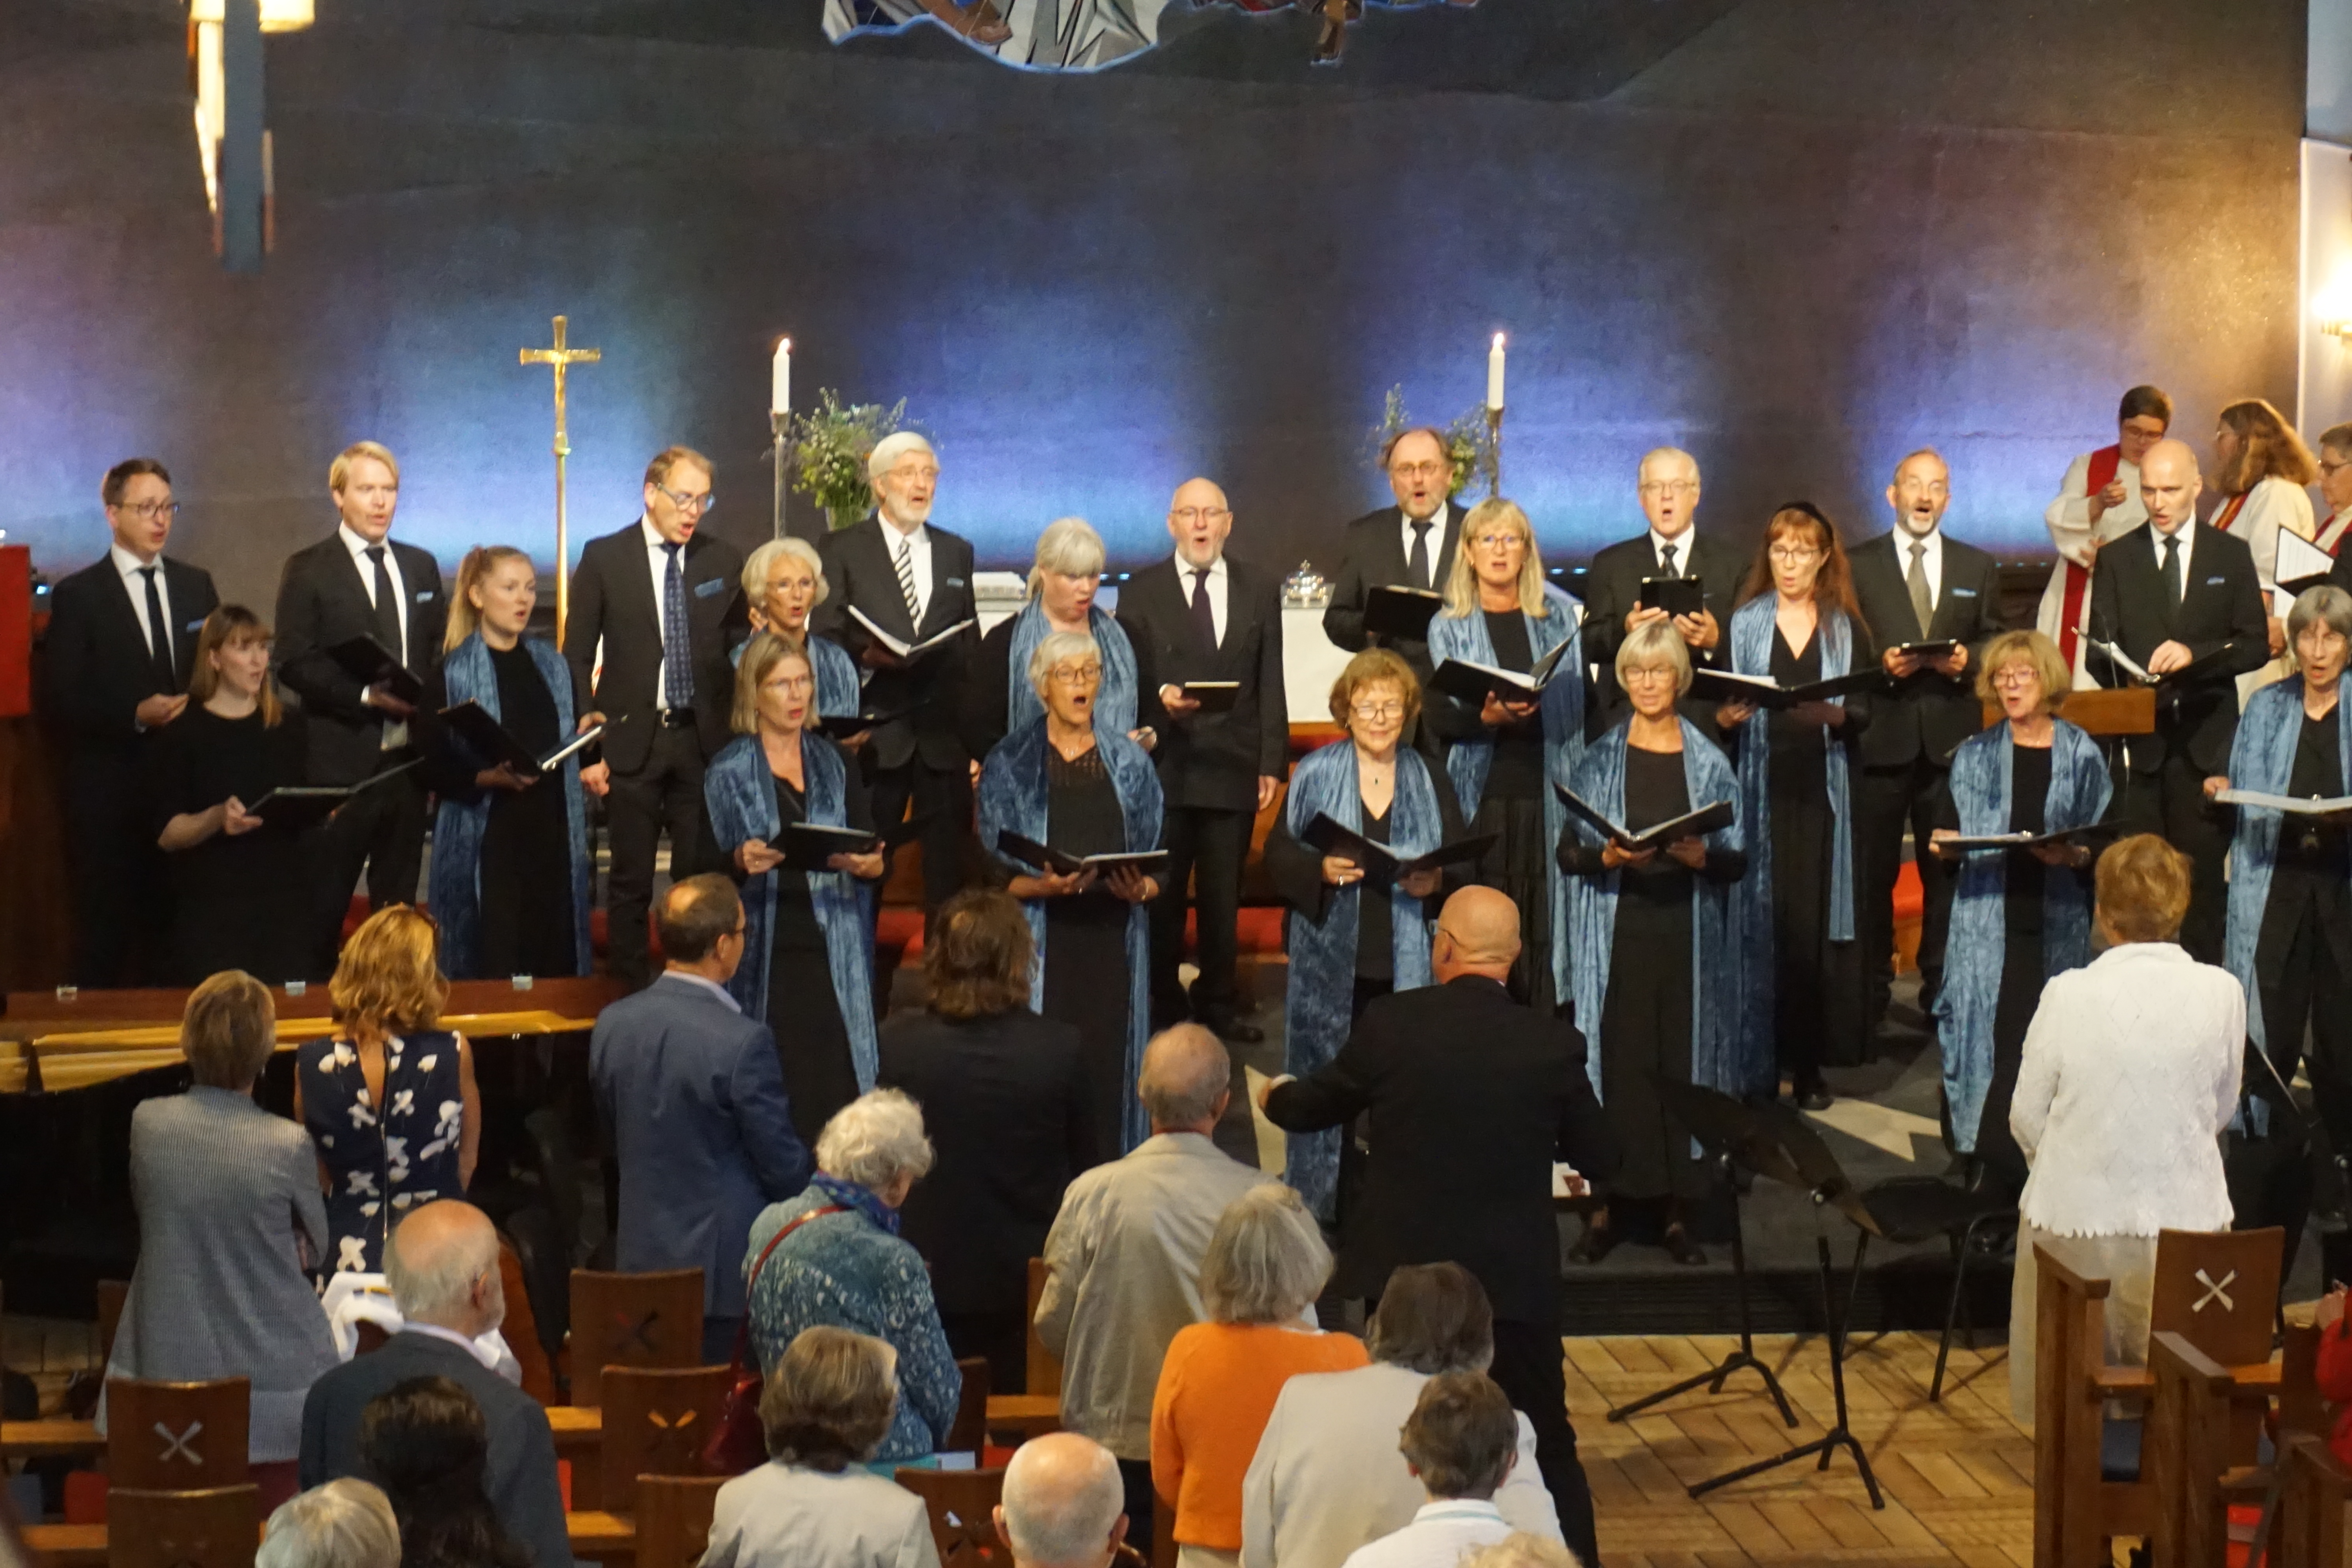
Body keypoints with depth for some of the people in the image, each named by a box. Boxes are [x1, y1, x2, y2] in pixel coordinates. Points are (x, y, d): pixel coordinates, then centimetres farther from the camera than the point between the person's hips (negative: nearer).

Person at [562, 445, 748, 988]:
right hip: (631, 740, -2)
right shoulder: (605, 558, 0)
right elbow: (577, 658, 1)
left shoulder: (723, 561, 6)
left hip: (703, 739, 2)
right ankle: (629, 993, 12)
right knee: (631, 881, 4)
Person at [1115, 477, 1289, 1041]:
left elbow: (1270, 683, 6)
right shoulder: (1140, 591, 4)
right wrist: (1160, 695, -20)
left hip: (1233, 768, 1)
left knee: (1223, 896, 7)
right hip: (1164, 767, -1)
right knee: (1161, 894, 3)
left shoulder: (1260, 589, 9)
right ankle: (1162, 1006, 14)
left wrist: (1272, 763, 1)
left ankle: (1218, 1004, 18)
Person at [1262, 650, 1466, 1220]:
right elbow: (1277, 856, 3)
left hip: (1407, 965, 1)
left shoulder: (1431, 781, 10)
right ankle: (1324, 1210, 9)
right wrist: (1320, 870, -16)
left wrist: (1437, 882, -11)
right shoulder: (1315, 774, 5)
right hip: (1330, 963, -1)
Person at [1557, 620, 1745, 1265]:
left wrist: (1699, 856, -16)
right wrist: (1608, 857, -16)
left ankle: (1677, 1212, 9)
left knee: (1684, 1061, 1)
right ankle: (1607, 1206, 5)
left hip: (1687, 936, 1)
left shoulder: (1710, 764, 7)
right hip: (1617, 934, 0)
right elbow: (1567, 853, 4)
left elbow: (1738, 861, 5)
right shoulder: (1598, 761, 6)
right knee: (1616, 1060, -3)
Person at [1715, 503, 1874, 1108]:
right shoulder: (1744, 623, 8)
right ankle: (1757, 1057, 3)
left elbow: (1865, 711, 5)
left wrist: (1837, 715, -15)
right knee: (1761, 918, -4)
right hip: (1760, 787, 0)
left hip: (1821, 791, 0)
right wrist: (1724, 716, -15)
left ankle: (1808, 1061, 4)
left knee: (1812, 923, -2)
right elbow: (1720, 701, 7)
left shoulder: (1846, 628, 10)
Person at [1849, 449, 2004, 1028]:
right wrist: (1881, 664, -15)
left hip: (1951, 739, 2)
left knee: (1948, 871, 5)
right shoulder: (1857, 566, 5)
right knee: (1873, 871, 2)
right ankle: (1871, 989, 11)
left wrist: (1966, 660, -9)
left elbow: (1996, 646, 11)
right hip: (1881, 737, -2)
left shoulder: (1979, 568, 13)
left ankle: (1943, 990, 14)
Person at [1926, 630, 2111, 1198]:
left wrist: (2076, 856, -15)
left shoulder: (2082, 756, 6)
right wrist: (1944, 846, -9)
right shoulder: (1974, 756, 11)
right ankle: (1989, 1160, -1)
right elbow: (1951, 837, 12)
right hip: (1987, 922, 1)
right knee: (1987, 1032, -6)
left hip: (2057, 923, -1)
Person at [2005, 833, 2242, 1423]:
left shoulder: (2069, 994, -14)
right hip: (2186, 1218, 1)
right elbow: (2221, 1113, 3)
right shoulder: (2221, 993, -10)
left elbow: (2027, 1119, -4)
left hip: (2076, 1217, -1)